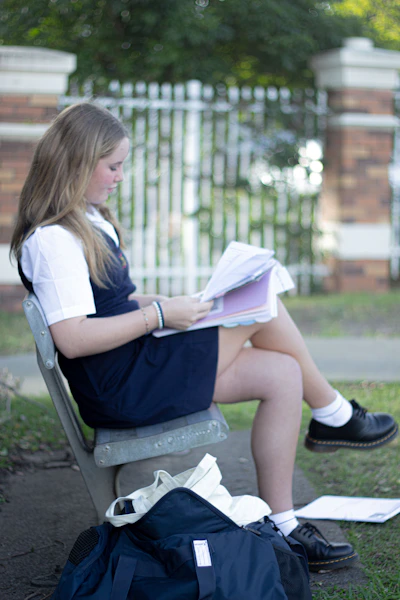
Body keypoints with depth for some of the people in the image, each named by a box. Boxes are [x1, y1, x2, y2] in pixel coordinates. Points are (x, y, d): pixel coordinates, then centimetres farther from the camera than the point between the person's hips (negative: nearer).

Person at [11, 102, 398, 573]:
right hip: (119, 388, -10)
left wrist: (155, 302, 6)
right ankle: (334, 415, 10)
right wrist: (159, 313, -20)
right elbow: (72, 338, -25)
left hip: (136, 363, 10)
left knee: (282, 375, -3)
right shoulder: (52, 239, -17)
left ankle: (281, 529, 1)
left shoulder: (85, 221, 15)